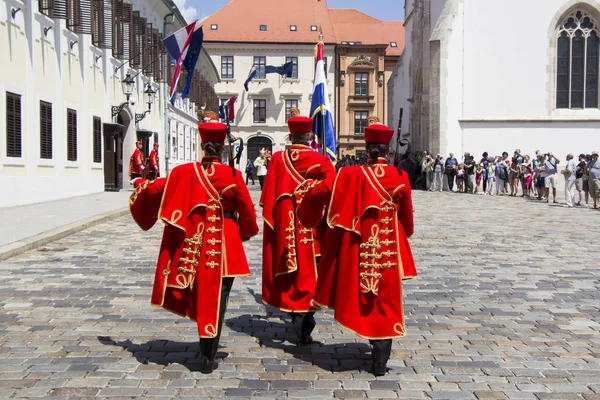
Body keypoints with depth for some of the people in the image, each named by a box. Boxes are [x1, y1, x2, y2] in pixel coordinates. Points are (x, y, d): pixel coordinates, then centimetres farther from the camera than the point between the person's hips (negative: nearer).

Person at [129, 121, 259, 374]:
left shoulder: (185, 172, -3)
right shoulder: (233, 176, -9)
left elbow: (156, 188, 8)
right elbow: (247, 211, -4)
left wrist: (140, 185, 30)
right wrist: (247, 232, 16)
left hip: (193, 244, 3)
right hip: (223, 246, -3)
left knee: (199, 296, 20)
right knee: (215, 300, 5)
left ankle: (206, 351, 32)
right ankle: (208, 359, 11)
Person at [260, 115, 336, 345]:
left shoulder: (277, 160, -1)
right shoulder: (321, 161, -6)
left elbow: (268, 198, -1)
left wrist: (272, 225, 7)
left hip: (284, 228, 2)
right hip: (311, 227, -2)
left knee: (290, 273, 16)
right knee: (307, 273, 5)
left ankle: (295, 316, 31)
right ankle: (303, 330, 3)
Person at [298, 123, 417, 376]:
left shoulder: (351, 175, -7)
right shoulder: (400, 178, -6)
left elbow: (318, 192, -4)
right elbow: (407, 216, 4)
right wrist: (405, 233, 25)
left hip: (357, 248, 0)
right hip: (388, 250, 0)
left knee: (360, 295, 19)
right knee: (385, 303, 9)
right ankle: (380, 362, 11)